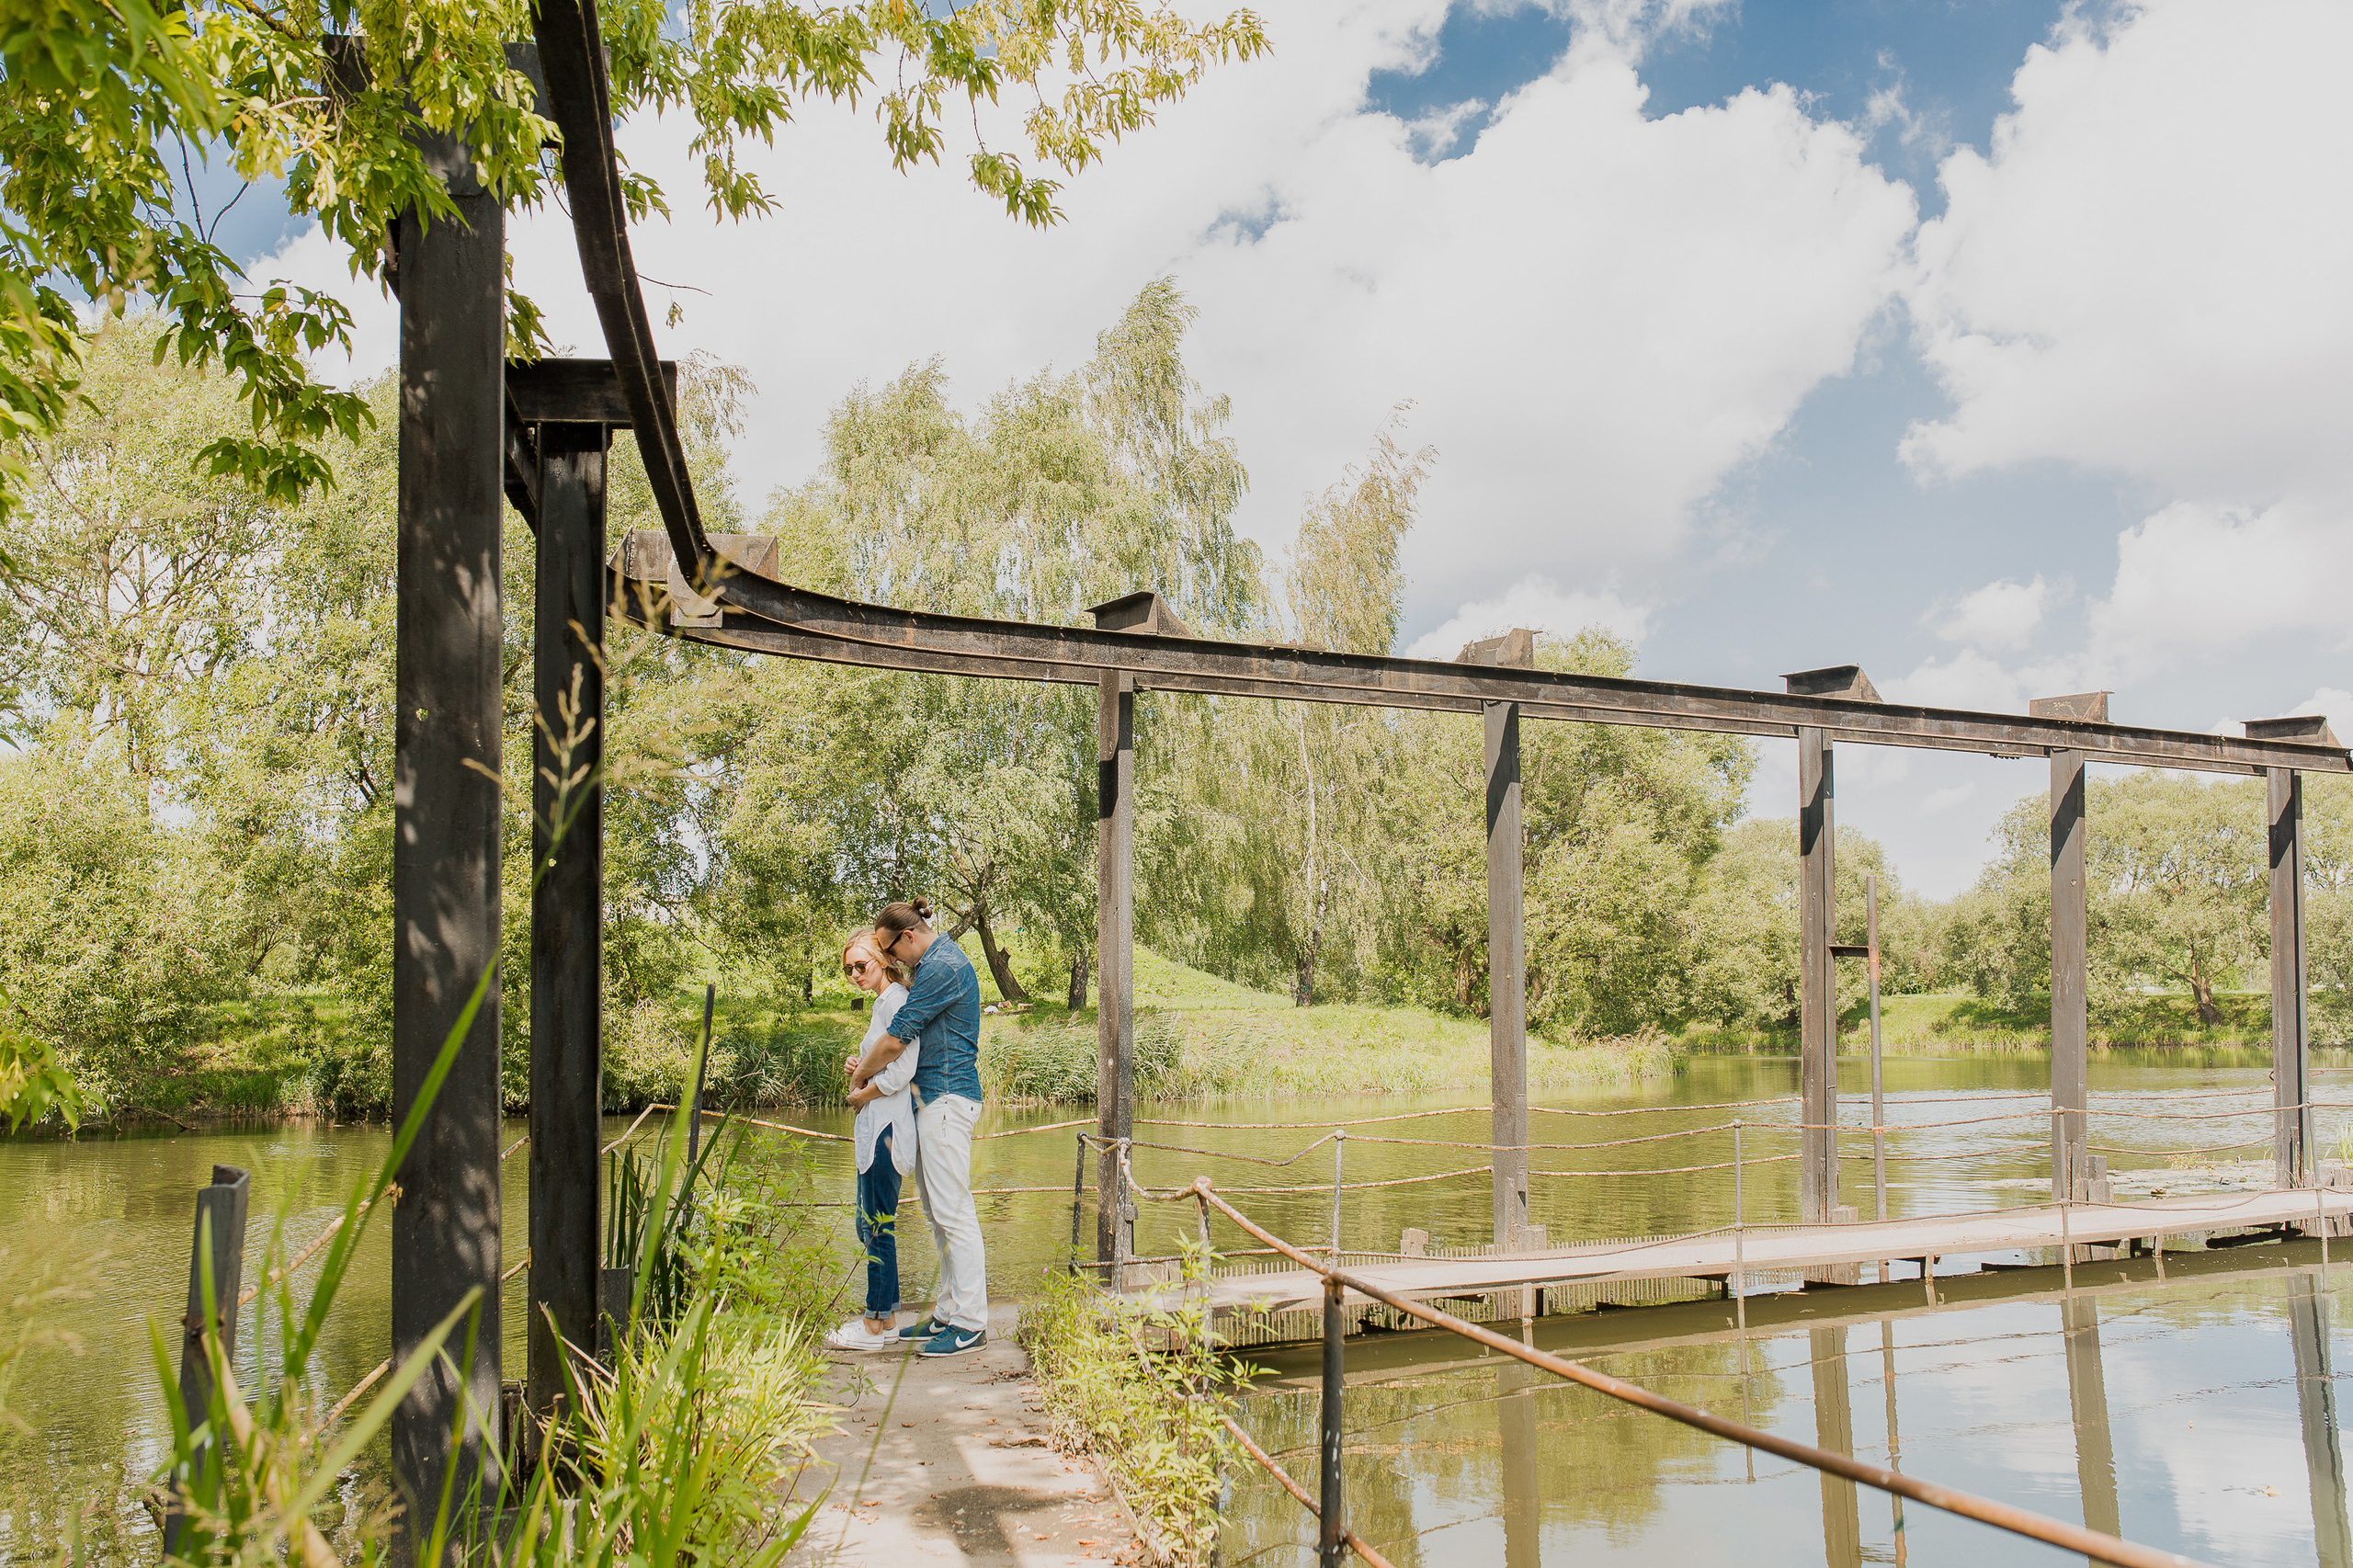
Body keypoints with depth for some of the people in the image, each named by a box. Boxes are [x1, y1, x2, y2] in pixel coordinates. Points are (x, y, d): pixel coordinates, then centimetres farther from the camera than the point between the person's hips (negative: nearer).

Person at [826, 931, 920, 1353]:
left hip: (887, 1125, -10)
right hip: (875, 1127, 10)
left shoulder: (897, 1001, -13)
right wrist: (858, 1068, 7)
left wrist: (862, 1095, -7)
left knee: (878, 1226, -4)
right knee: (871, 1224, 13)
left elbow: (901, 1071, -21)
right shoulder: (883, 1003, 18)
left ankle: (876, 1326, 3)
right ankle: (886, 1318, 20)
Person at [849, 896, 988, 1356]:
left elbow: (895, 1042, -16)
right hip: (931, 1099, 11)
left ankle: (971, 1324, -5)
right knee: (937, 1214, 13)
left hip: (946, 1097, -11)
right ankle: (948, 1313, 19)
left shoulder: (940, 967, -15)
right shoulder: (941, 959, 19)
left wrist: (860, 1077, 1)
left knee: (954, 1214, -8)